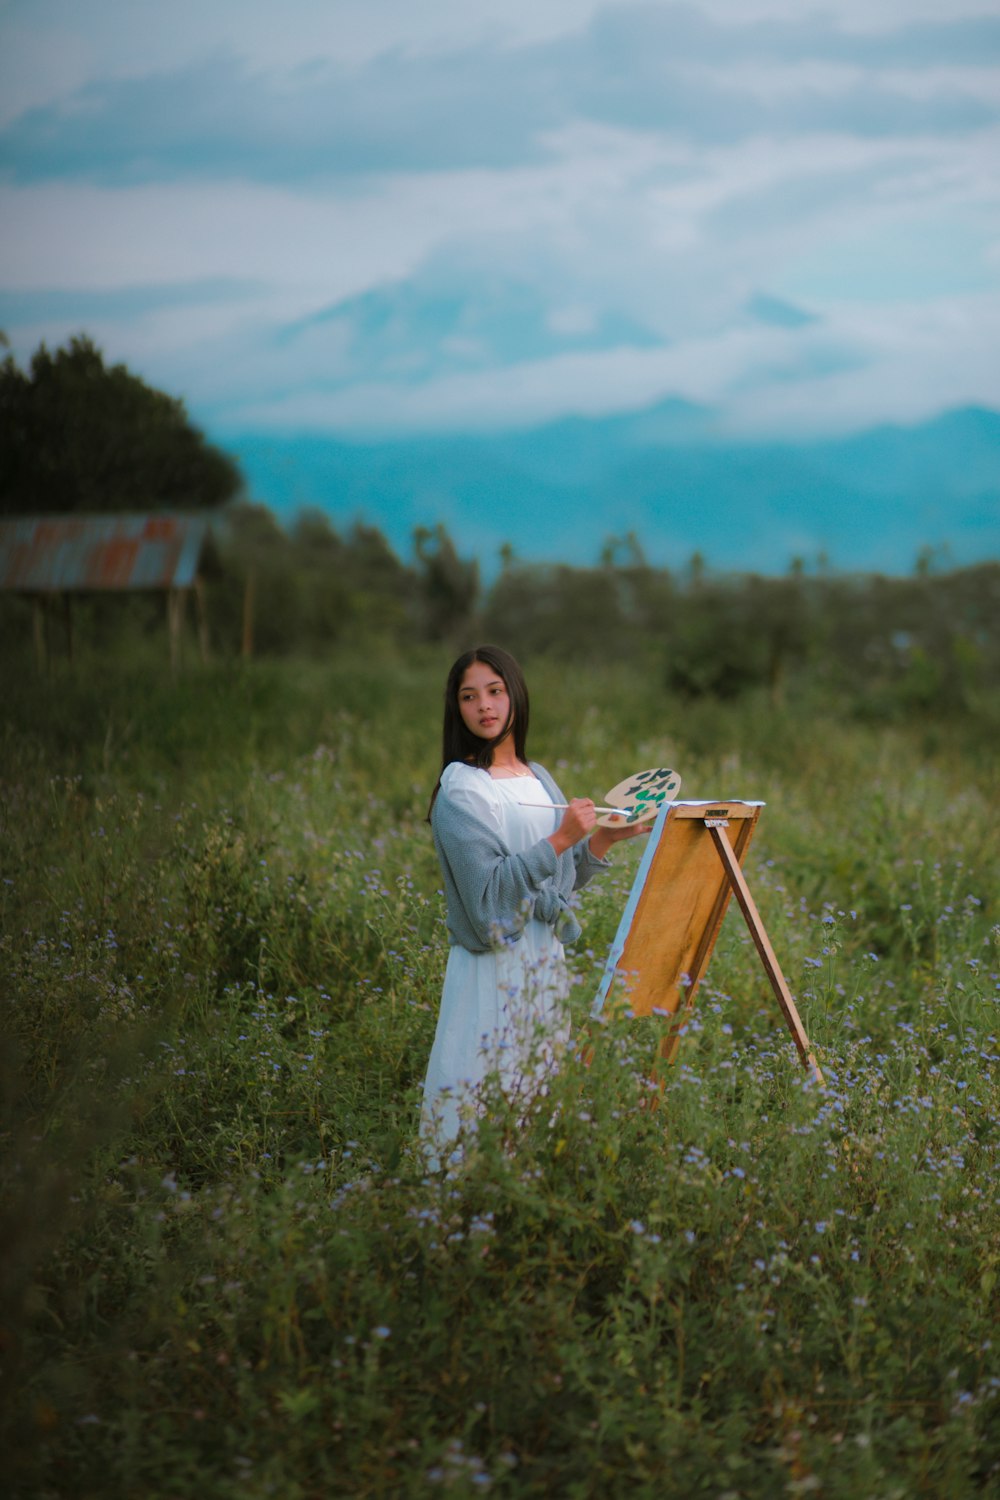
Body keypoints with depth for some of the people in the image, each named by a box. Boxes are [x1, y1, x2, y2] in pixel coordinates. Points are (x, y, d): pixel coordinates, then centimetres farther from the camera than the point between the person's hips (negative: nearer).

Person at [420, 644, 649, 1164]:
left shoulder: (539, 779, 13)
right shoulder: (460, 790, -9)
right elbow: (487, 886, -19)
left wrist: (606, 836, 2)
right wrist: (560, 839, -21)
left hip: (547, 960, 7)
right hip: (494, 966, -7)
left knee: (542, 1091, 9)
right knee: (484, 1099, -7)